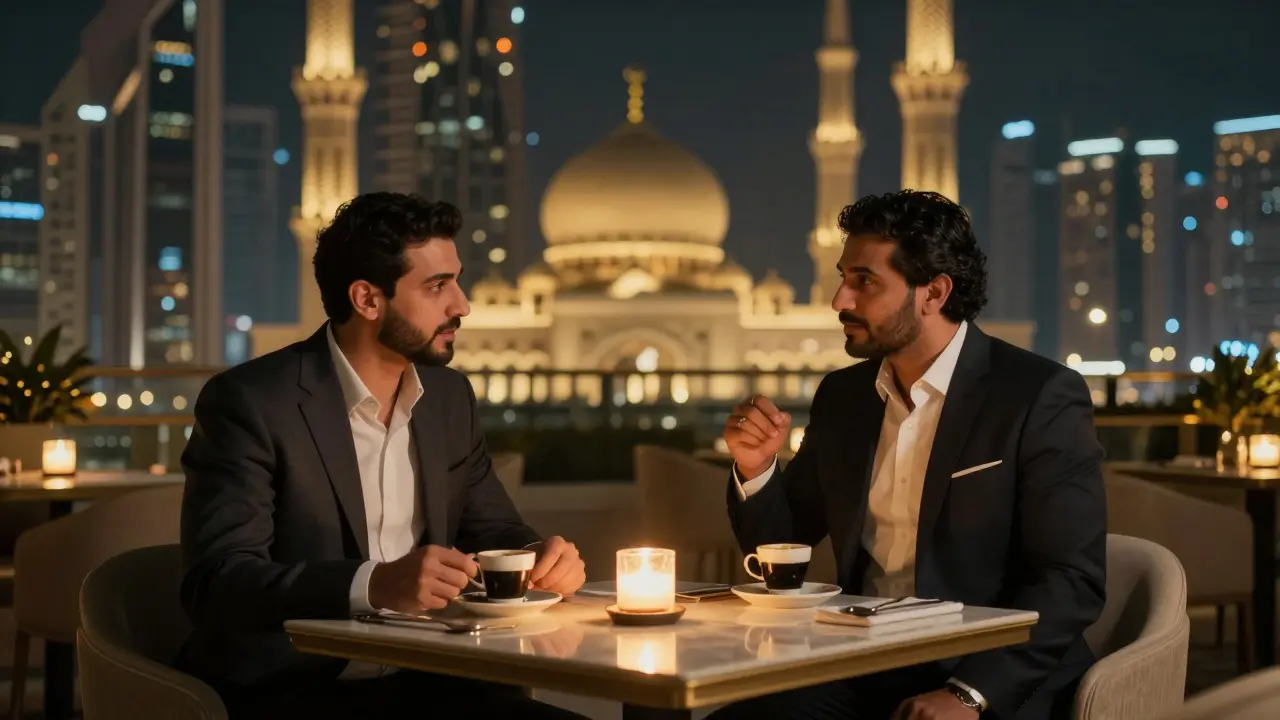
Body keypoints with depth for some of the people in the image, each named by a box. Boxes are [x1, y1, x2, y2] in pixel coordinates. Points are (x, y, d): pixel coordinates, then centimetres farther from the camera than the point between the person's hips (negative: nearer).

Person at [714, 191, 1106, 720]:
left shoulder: (1041, 397, -8)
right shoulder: (842, 396, 10)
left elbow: (1073, 580, -13)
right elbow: (781, 550, 16)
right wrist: (756, 468, -4)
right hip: (861, 672, 4)